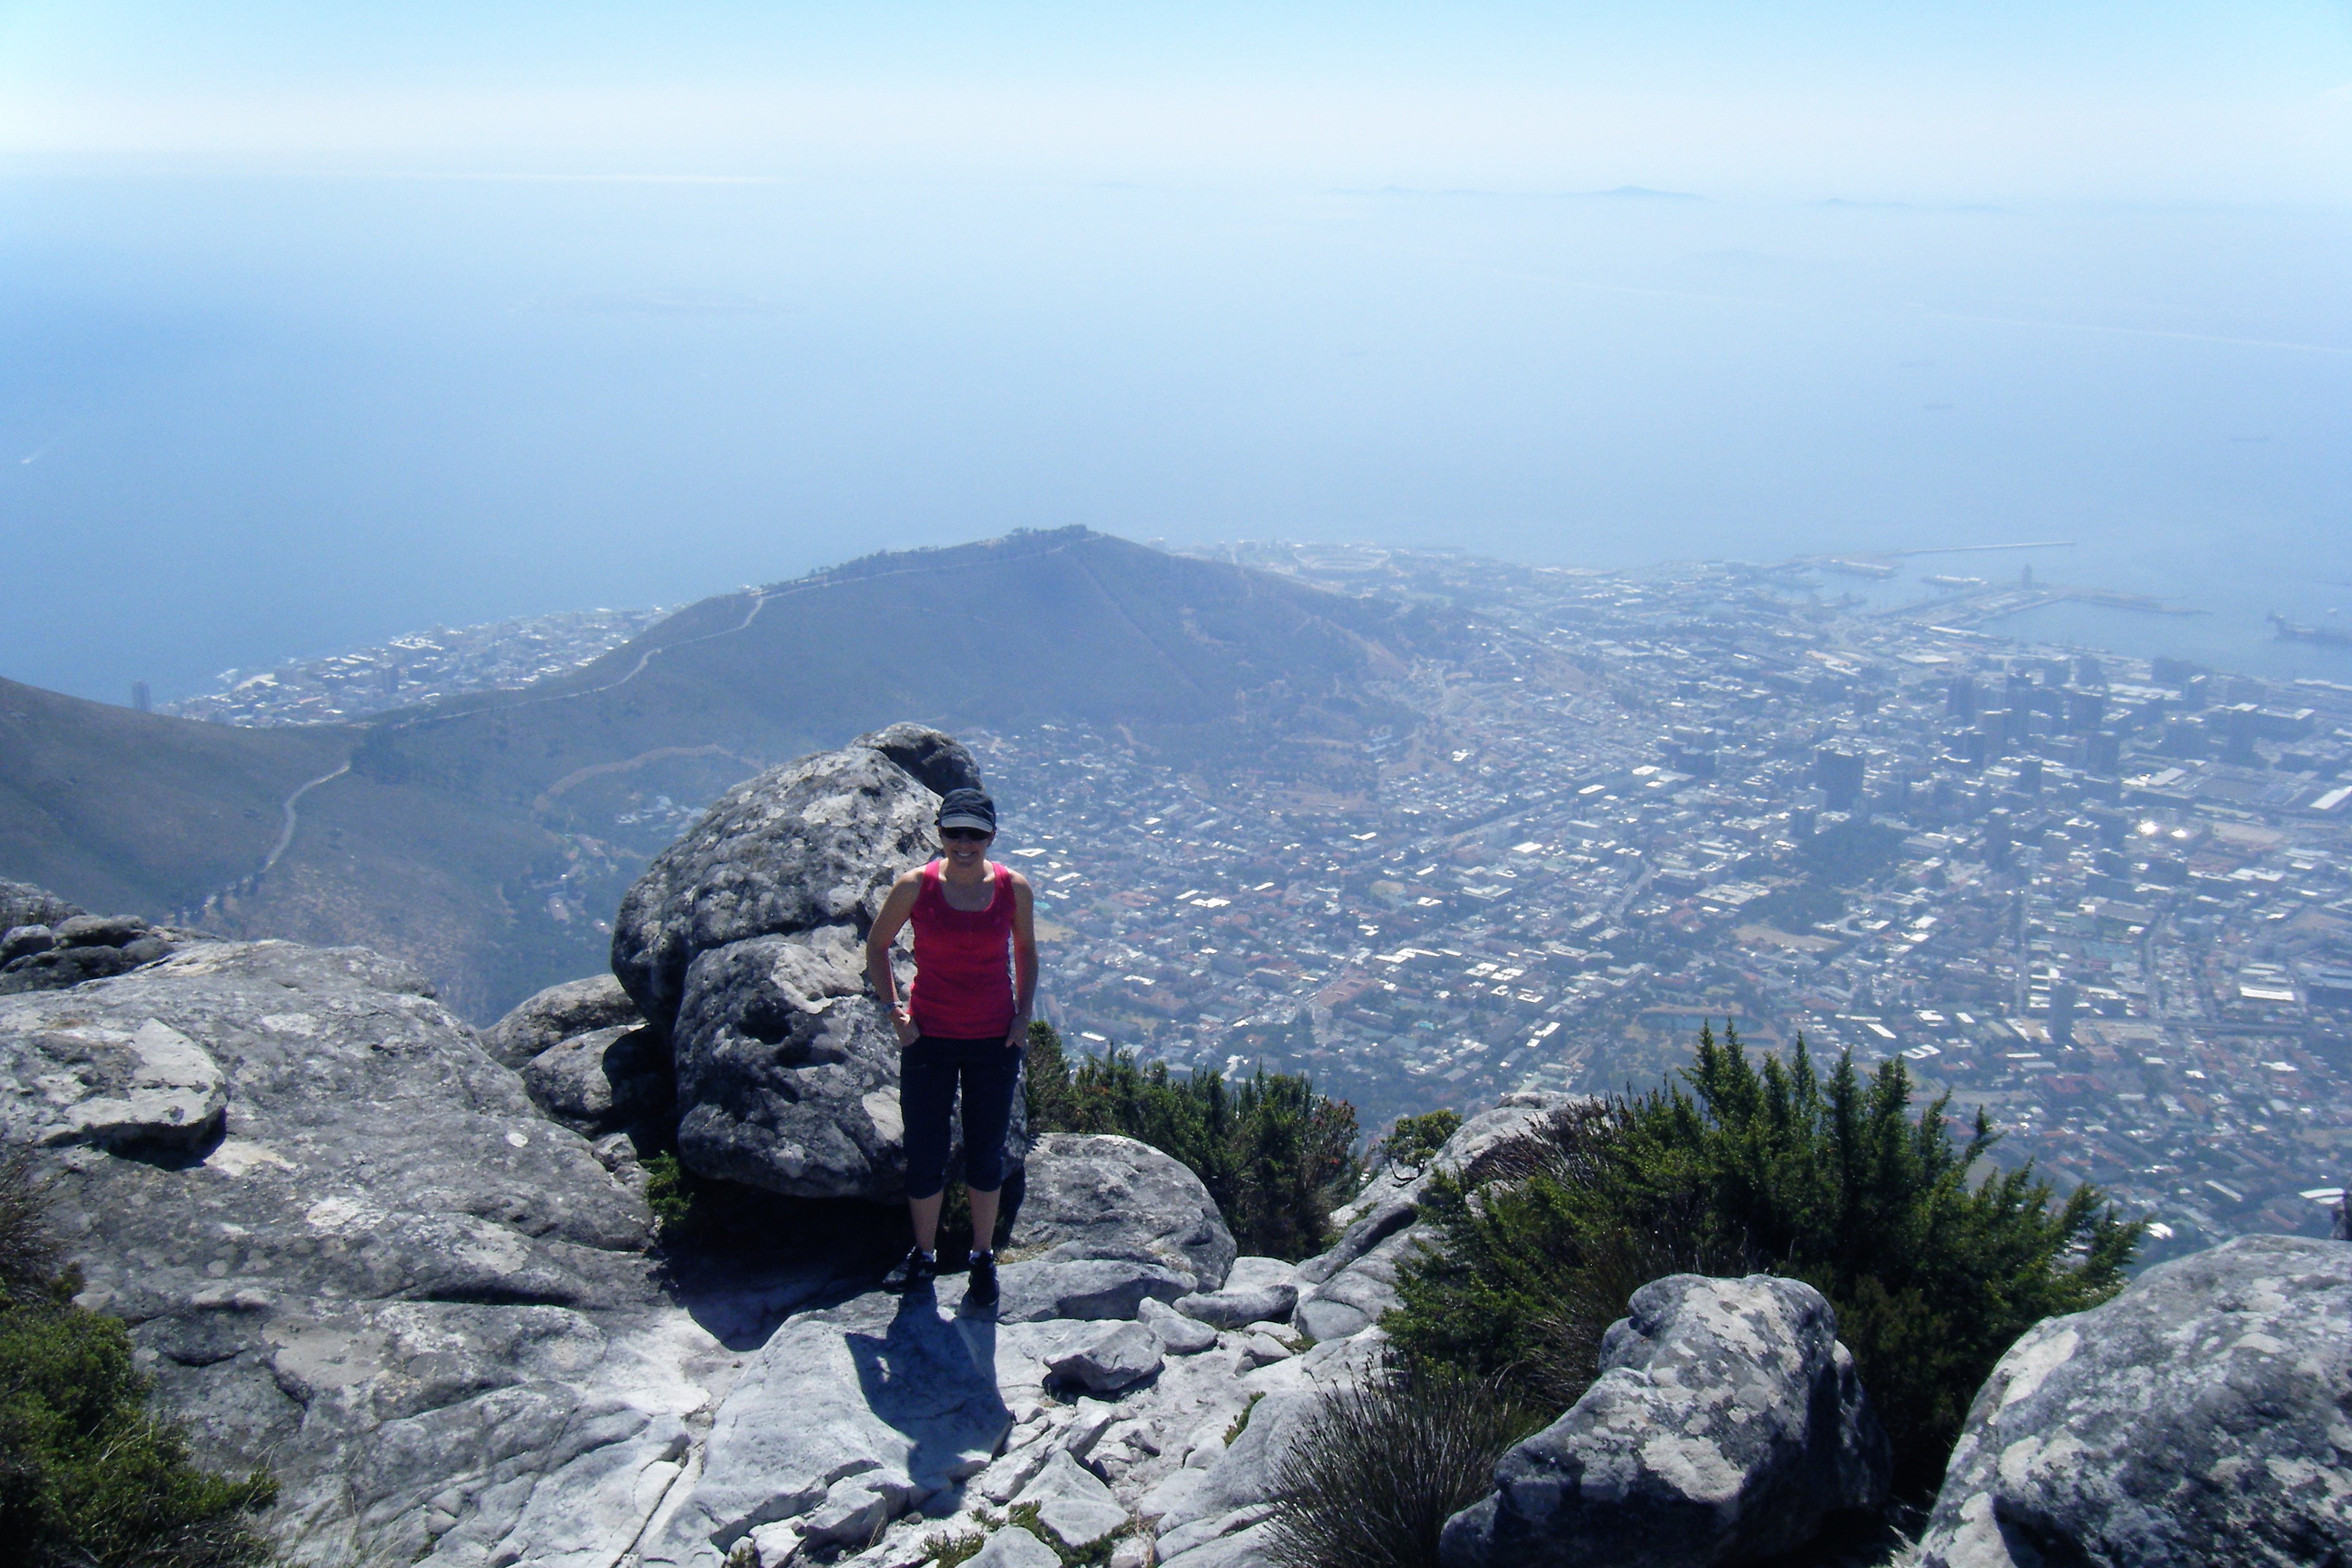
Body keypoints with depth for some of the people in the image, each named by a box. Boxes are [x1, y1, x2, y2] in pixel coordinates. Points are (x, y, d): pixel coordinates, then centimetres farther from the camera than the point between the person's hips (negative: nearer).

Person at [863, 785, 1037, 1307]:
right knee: (924, 1156, 8)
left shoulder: (1013, 888, -7)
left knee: (986, 1155, 11)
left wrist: (1023, 1015, 1)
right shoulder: (915, 887, -10)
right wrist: (893, 1009, -3)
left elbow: (1026, 952, 10)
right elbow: (877, 945, 5)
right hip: (929, 1037, 0)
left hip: (995, 1040, 1)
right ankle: (924, 1254, 31)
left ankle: (983, 1258, 30)